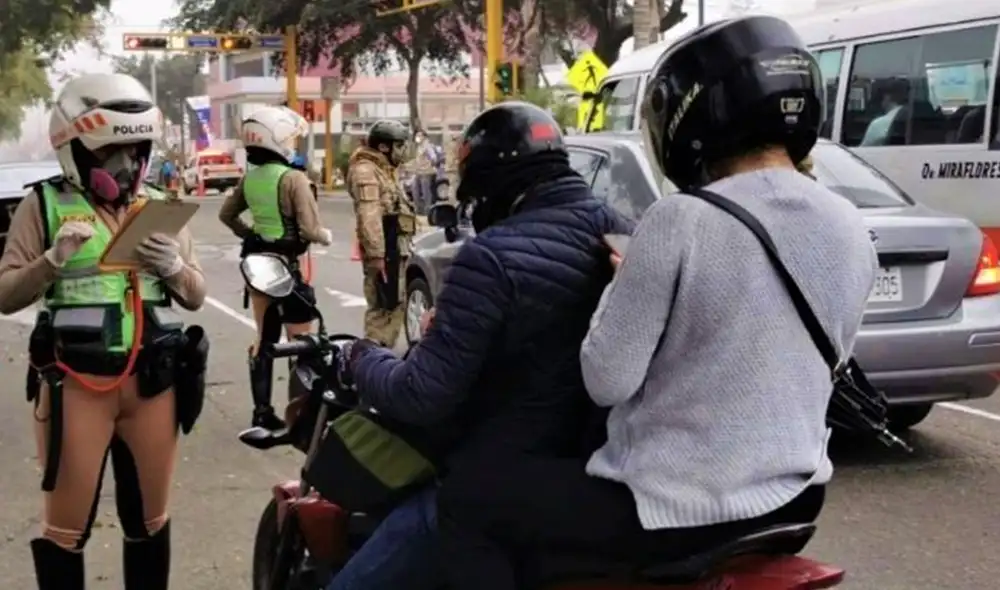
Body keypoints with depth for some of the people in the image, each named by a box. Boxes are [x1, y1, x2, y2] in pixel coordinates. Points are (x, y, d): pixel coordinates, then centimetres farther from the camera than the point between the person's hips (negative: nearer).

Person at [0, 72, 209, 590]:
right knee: (66, 526, 4)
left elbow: (196, 297, 10)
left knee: (149, 519, 14)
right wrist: (54, 258, -20)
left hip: (153, 380, 4)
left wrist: (173, 266, -11)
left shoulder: (158, 206, 10)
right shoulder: (45, 203, -1)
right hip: (76, 382, -3)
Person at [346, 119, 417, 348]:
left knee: (395, 304, 15)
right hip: (384, 250, -10)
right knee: (383, 306, -9)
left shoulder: (384, 170, 21)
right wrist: (376, 254, -28)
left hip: (395, 248, 10)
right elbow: (369, 216, -23)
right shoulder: (366, 171, -13)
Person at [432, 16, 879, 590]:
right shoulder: (853, 231, 0)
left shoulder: (681, 221, -21)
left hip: (680, 509, -8)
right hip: (793, 496, 8)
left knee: (466, 500, 10)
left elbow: (607, 380, -16)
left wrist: (624, 282, 2)